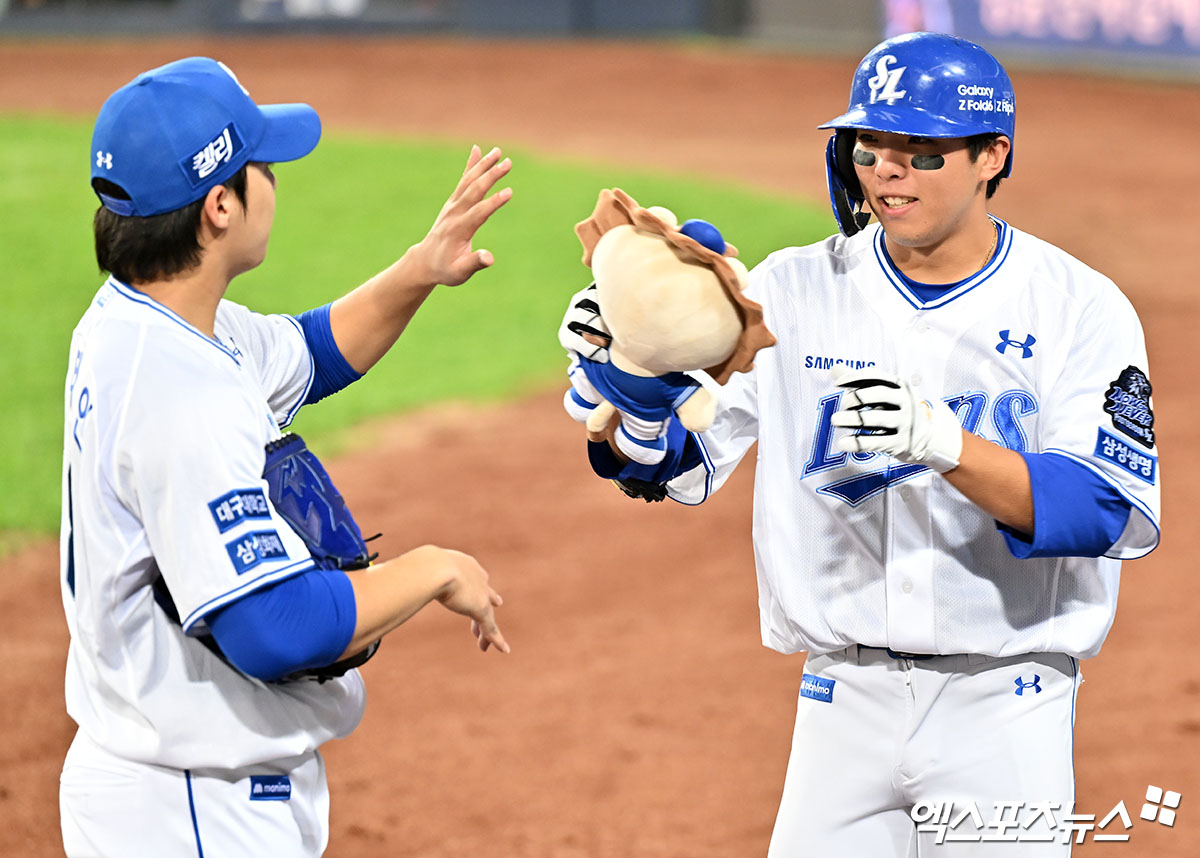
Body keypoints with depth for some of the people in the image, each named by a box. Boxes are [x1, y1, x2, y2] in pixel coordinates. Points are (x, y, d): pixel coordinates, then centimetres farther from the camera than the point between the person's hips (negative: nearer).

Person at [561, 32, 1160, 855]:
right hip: (843, 699, 2)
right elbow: (670, 461, -1)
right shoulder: (795, 291, 1)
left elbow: (1115, 512, -18)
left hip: (1005, 707, -2)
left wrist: (948, 446, -33)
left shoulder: (1079, 307, -6)